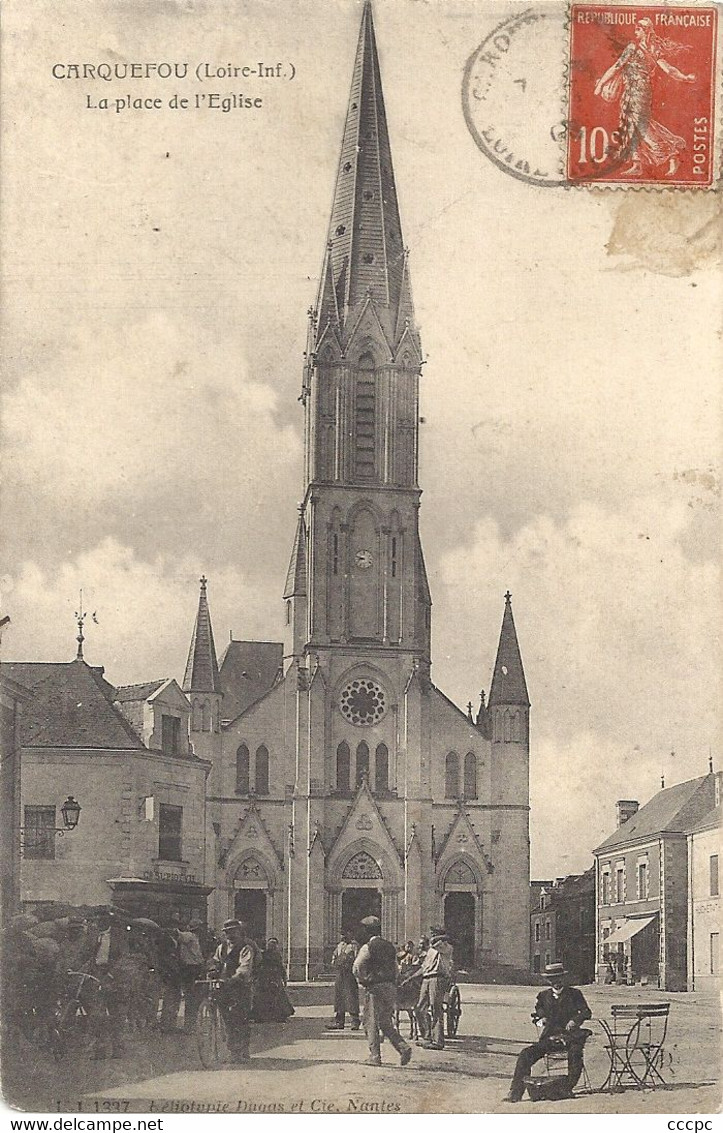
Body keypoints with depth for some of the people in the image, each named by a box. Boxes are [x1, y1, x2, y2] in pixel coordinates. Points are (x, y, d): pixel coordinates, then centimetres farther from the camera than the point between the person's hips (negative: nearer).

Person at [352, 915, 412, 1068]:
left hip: (374, 987, -6)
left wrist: (362, 981, 6)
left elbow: (357, 967, -12)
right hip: (390, 987, 6)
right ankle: (403, 1047, -6)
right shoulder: (389, 946, 11)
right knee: (386, 1023, 12)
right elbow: (395, 968, 15)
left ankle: (375, 1056, 3)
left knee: (371, 1023, 3)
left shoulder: (367, 947, -9)